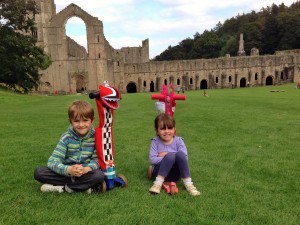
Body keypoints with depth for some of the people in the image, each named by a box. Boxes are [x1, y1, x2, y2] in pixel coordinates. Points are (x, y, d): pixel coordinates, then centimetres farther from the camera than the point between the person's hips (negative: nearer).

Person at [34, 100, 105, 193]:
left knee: (99, 175, -33)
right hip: (66, 172, 2)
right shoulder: (66, 137, -9)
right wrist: (68, 170, -34)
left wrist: (86, 169, -30)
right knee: (39, 172, -19)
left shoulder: (95, 137, -9)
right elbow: (53, 161, -14)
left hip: (86, 172, -1)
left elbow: (97, 159, -8)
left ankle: (61, 187, -18)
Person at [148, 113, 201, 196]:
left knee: (180, 154, -29)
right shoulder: (155, 142, -2)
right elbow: (152, 159, -12)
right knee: (170, 156, -32)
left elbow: (184, 158, -12)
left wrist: (167, 155, -16)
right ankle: (158, 183, -26)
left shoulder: (178, 141, 0)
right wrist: (168, 158, -20)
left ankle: (188, 184, -25)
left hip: (175, 173, 2)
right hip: (160, 172, -1)